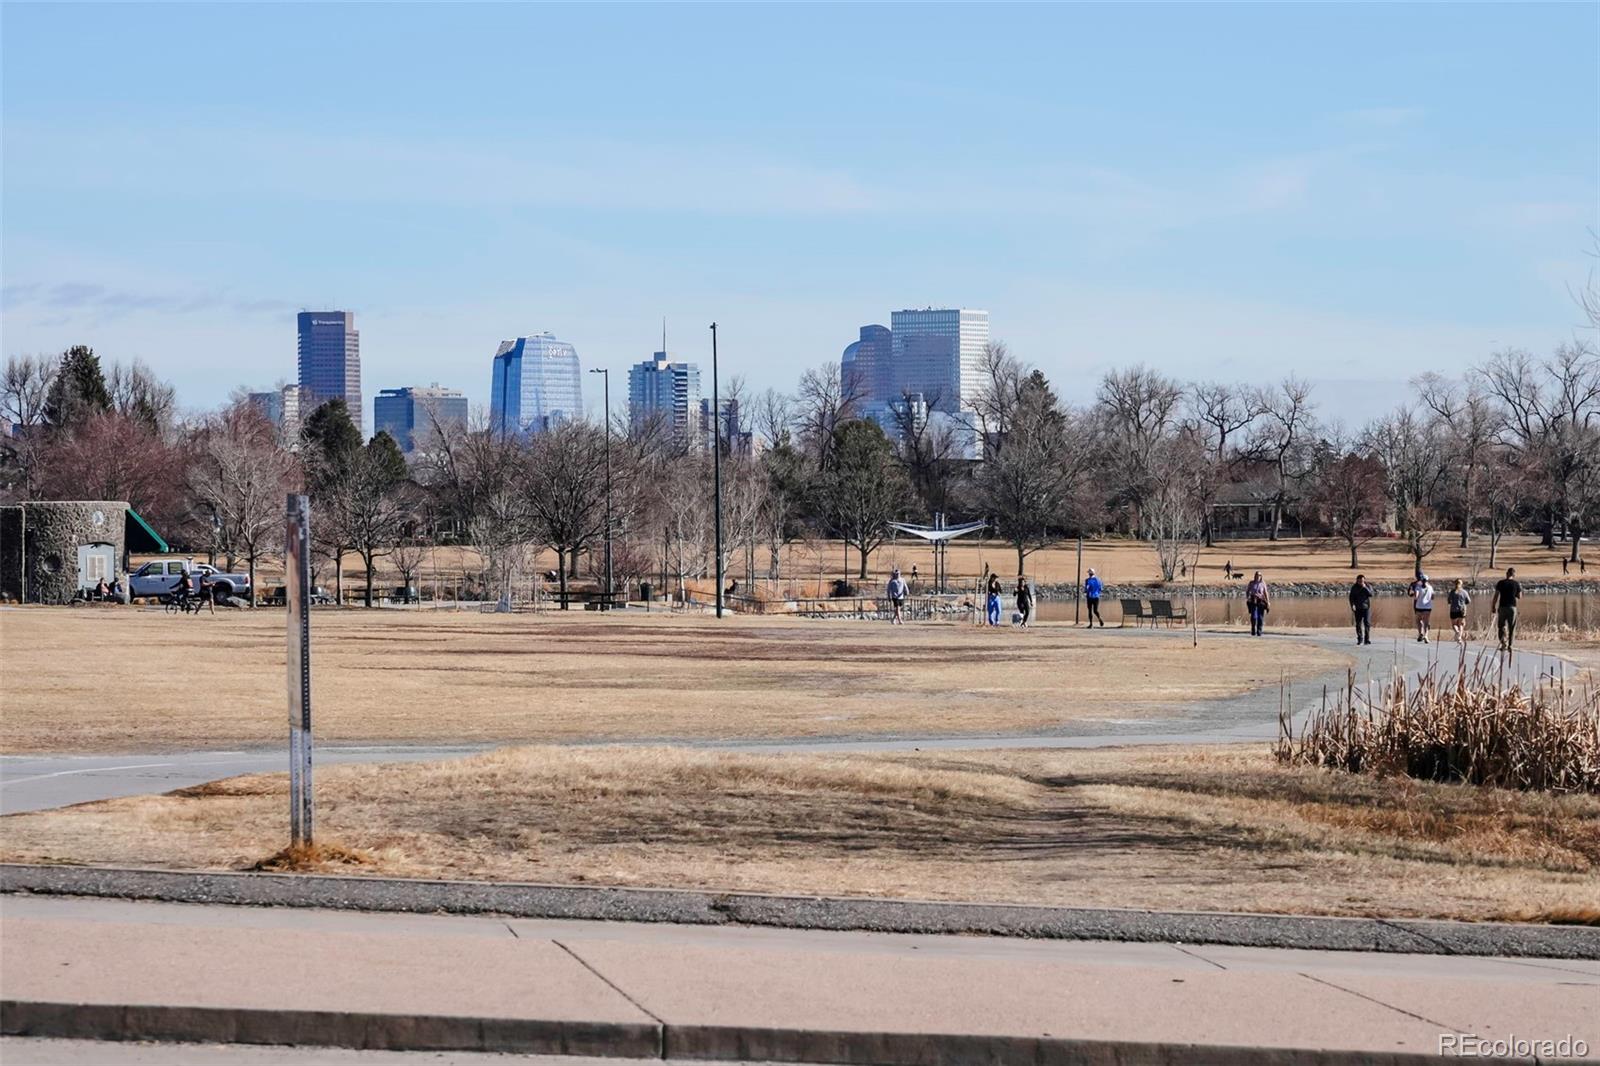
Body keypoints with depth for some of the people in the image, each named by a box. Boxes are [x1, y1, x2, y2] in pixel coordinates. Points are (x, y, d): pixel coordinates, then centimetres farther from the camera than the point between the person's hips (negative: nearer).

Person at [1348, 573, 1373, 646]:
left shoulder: (1368, 586, 2)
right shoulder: (1354, 587, 3)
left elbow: (1371, 594, -12)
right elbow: (1351, 597, 1)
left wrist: (1365, 588, -20)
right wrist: (1352, 605, -13)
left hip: (1366, 608, -1)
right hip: (1358, 608, 1)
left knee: (1367, 623, -10)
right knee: (1358, 624, 2)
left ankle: (1367, 639, -7)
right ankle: (1360, 639, 10)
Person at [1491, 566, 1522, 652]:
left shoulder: (1500, 583, -1)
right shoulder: (1516, 584, -1)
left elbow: (1496, 596, -3)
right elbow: (1519, 597, 5)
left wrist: (1493, 606, 4)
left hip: (1502, 607, 0)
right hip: (1512, 607, 0)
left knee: (1501, 626, 7)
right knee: (1512, 628, 9)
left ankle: (1503, 643, -12)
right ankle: (1509, 645, 7)